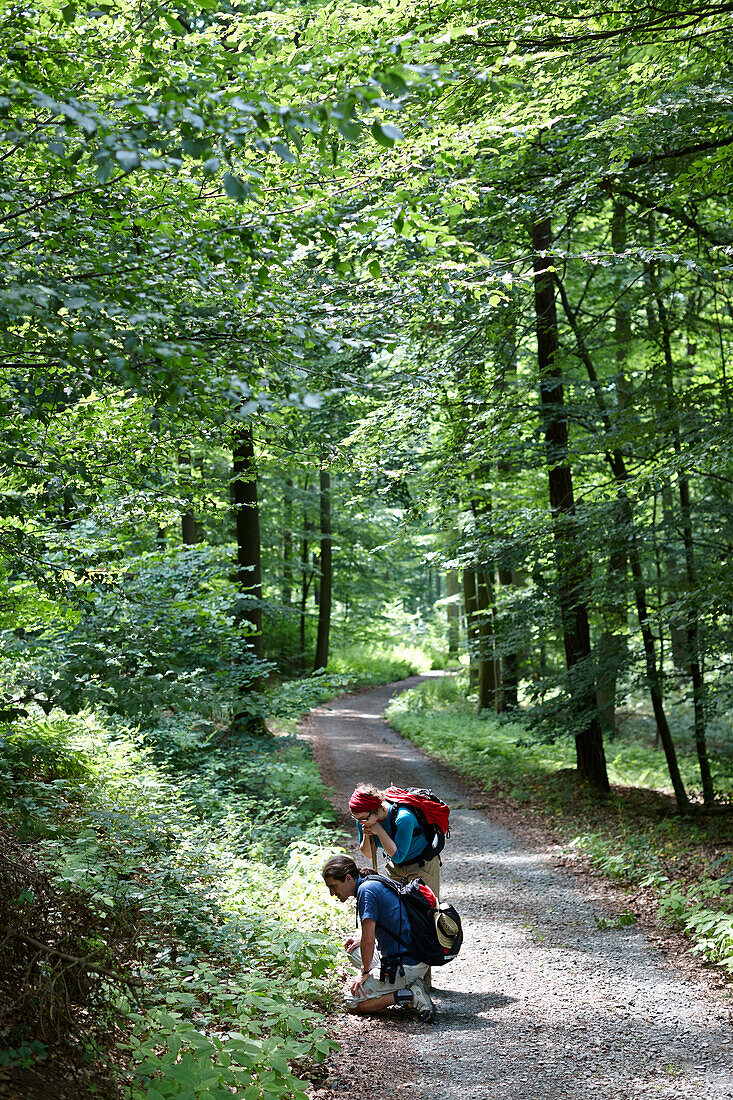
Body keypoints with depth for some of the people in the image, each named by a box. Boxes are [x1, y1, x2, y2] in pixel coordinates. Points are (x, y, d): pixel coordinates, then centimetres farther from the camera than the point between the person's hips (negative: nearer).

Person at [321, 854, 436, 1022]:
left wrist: (365, 972, -5)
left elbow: (368, 941, -21)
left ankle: (410, 996, -11)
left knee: (353, 1002, 2)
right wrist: (361, 939, 19)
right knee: (353, 948, 27)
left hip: (404, 968, -10)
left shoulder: (366, 890, -16)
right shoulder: (376, 882, 13)